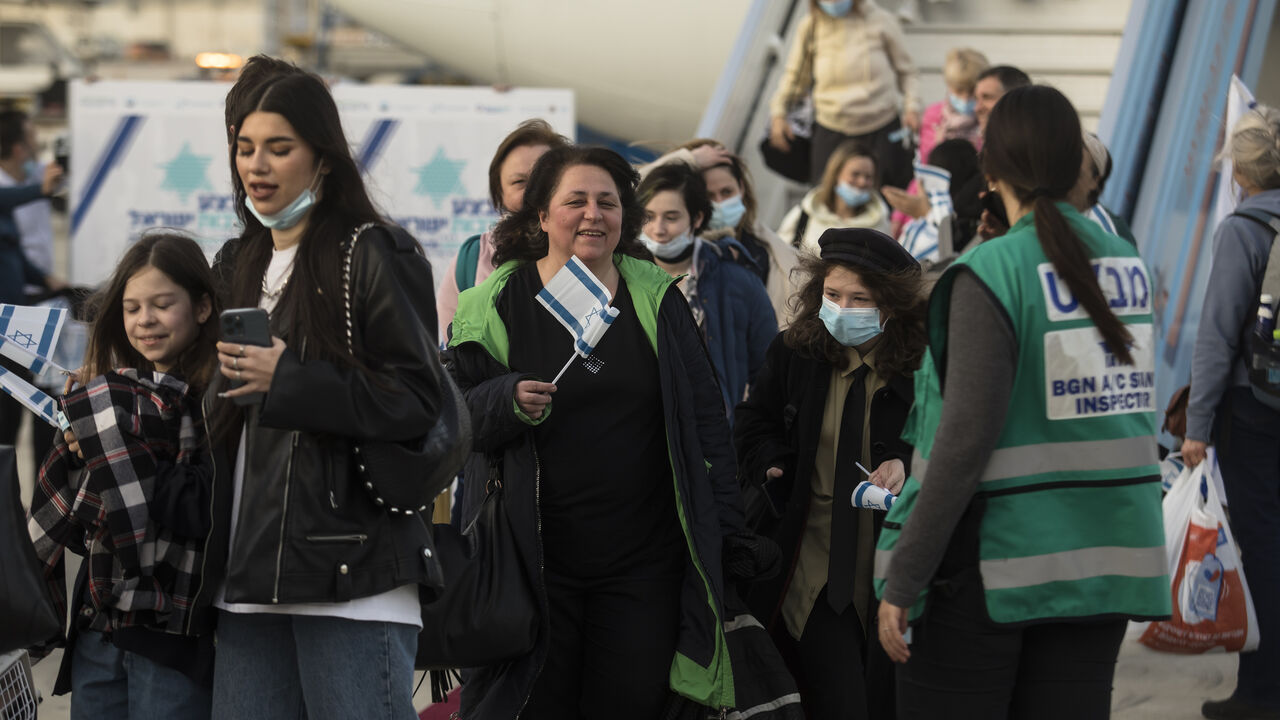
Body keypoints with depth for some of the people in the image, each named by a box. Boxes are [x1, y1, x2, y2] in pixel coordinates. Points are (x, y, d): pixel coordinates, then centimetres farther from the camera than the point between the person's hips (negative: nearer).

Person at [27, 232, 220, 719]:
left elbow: (203, 512, -18)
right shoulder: (116, 395, 12)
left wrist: (116, 452, -15)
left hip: (173, 631, -6)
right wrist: (76, 452, -6)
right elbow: (82, 532, 11)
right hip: (97, 626, 6)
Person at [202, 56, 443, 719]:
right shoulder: (236, 265, 19)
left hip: (349, 570, -7)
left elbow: (417, 401, -11)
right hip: (248, 572, 7)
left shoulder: (375, 255, -4)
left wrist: (286, 381, -18)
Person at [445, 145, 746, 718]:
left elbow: (703, 414, 11)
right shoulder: (496, 304, 1)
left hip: (644, 561, 2)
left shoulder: (657, 298, 7)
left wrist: (719, 522, 6)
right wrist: (507, 402, -20)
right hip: (533, 558, -2)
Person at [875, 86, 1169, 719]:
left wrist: (902, 581, -14)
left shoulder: (990, 274, -13)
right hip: (1102, 564, 6)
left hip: (994, 564, -6)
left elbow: (963, 442, -17)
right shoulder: (1127, 264, 6)